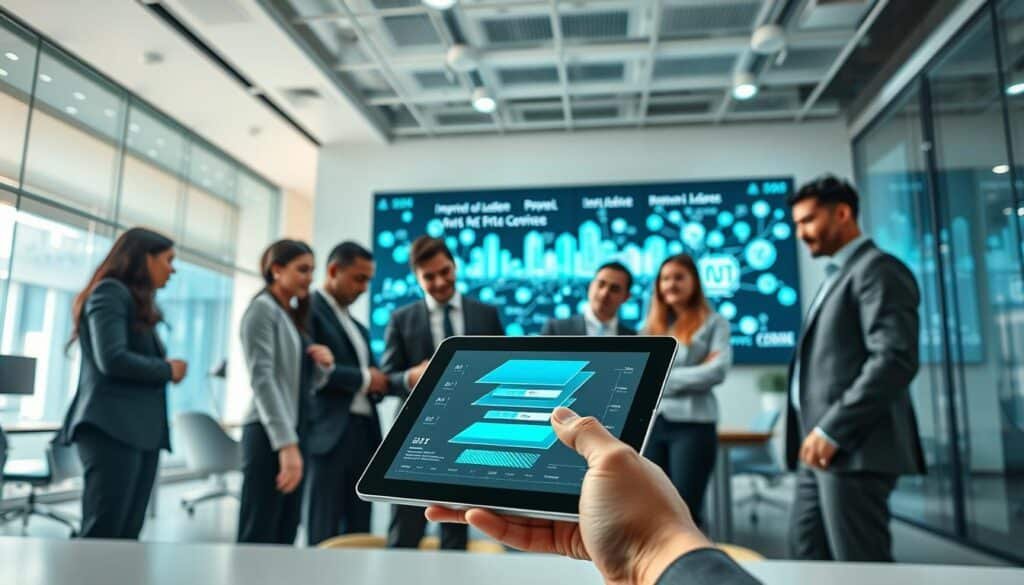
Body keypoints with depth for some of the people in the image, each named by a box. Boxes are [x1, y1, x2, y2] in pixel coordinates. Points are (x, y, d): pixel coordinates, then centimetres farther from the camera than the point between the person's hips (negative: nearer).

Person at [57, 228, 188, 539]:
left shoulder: (137, 302, 22)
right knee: (102, 534, -8)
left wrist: (166, 369, -2)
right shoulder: (110, 292, -5)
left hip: (142, 429, 9)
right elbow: (112, 359, -17)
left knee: (126, 535, 5)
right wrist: (167, 370, -5)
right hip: (112, 428, -9)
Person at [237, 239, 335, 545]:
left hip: (293, 432, 8)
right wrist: (286, 443, -23)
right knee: (259, 536, -5)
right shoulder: (262, 308, -6)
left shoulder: (294, 316, 19)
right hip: (269, 435, -8)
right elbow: (262, 379, -17)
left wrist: (324, 365, -2)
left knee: (284, 537, 9)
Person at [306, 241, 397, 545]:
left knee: (359, 530, 8)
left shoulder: (358, 326, 23)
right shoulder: (309, 310, -3)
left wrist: (378, 383, 0)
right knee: (326, 531, -2)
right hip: (330, 433, -8)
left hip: (364, 433, 8)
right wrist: (363, 378, -8)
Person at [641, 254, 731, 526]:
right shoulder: (653, 325, 17)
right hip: (650, 423, 4)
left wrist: (663, 379, -6)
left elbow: (718, 370, -9)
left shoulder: (713, 322, 6)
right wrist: (694, 371, -7)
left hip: (692, 423, -4)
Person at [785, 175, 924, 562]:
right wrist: (819, 433, 12)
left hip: (854, 449, -9)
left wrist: (832, 430, -20)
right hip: (824, 447, 9)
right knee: (807, 552, 13)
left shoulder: (878, 269, -8)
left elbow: (895, 359, -20)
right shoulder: (838, 275, 21)